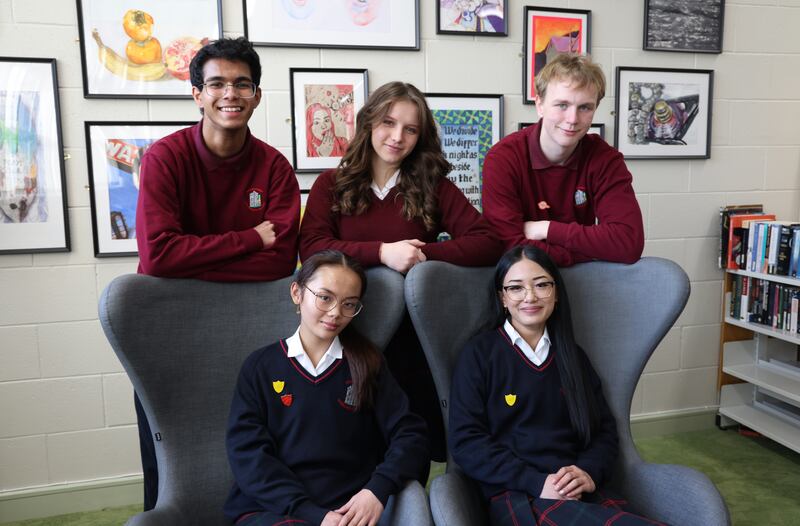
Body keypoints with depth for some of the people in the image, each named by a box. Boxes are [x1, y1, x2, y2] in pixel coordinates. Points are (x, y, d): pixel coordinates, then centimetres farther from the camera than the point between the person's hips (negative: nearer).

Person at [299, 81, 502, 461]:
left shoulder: (433, 185, 9)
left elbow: (487, 243, -1)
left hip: (413, 328, 1)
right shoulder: (331, 184, 10)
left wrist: (423, 253, -12)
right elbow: (311, 247, -6)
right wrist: (381, 252, -17)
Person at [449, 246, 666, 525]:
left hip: (581, 493, 5)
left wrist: (590, 472, -7)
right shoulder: (479, 353, 1)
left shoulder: (573, 356, 16)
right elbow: (465, 440, -5)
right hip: (516, 495, -5)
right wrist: (537, 482, -14)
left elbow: (604, 428, 15)